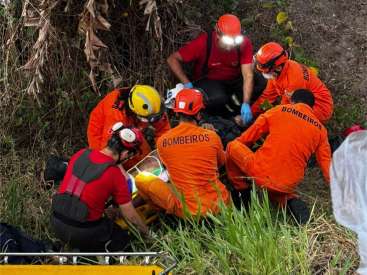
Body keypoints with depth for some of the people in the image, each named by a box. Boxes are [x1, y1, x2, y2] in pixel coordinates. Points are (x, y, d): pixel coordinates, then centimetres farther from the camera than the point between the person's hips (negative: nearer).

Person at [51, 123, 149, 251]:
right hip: (82, 233, -6)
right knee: (123, 239, 18)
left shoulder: (81, 154, -1)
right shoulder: (116, 175, -15)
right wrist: (145, 231, 14)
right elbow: (130, 215, -6)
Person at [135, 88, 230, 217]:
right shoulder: (211, 136, -5)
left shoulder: (162, 141, -4)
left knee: (141, 180, 5)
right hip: (220, 204, 1)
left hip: (188, 211, 0)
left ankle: (173, 208, 3)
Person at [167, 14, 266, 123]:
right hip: (208, 80, -3)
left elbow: (248, 75, -23)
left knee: (261, 82, -23)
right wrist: (187, 84, -27)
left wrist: (246, 104, -35)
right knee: (217, 98, -37)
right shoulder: (204, 42, -25)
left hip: (233, 80, 3)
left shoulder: (244, 43, -19)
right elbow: (172, 59, -19)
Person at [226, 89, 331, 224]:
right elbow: (326, 164, 9)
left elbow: (247, 138, 9)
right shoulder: (320, 129, 10)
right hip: (289, 186, 3)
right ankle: (289, 200, 7)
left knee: (232, 146, 21)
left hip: (261, 174, -3)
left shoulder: (279, 110, 5)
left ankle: (243, 193, 20)